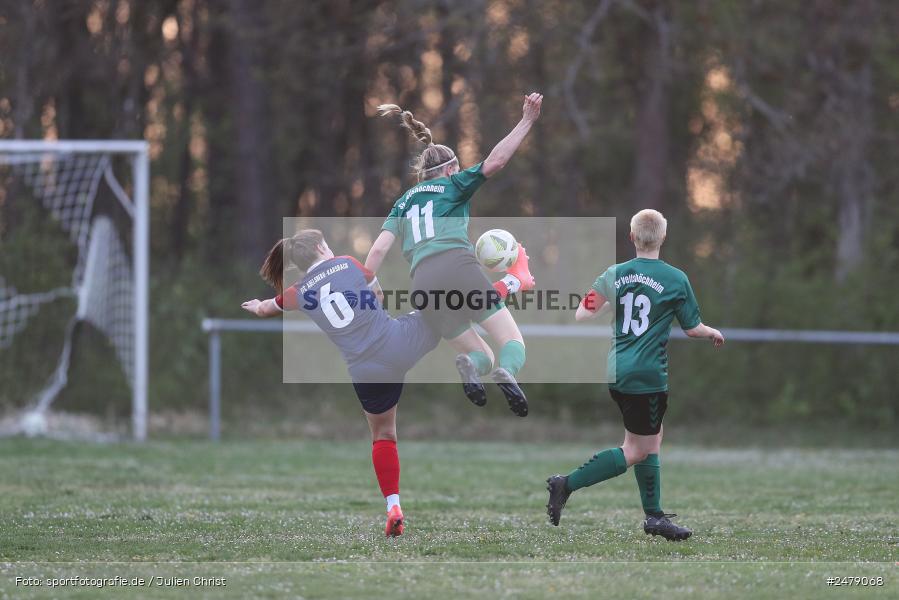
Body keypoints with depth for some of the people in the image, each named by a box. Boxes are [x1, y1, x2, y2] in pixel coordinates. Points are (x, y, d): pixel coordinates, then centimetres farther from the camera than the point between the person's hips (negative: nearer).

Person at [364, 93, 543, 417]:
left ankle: (468, 365, -27)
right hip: (459, 266, -4)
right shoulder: (452, 186, 18)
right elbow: (495, 161, 3)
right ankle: (507, 373, -40)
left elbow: (378, 250, 15)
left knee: (483, 358, 14)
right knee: (513, 343, -1)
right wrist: (526, 122, 5)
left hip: (423, 281, 4)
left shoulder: (404, 202, 28)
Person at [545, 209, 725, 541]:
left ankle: (654, 515, 18)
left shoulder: (615, 274, 4)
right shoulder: (675, 279, -6)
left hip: (616, 371, 6)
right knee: (636, 451, 0)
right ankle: (567, 484, -11)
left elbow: (582, 315, 0)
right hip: (648, 375, -6)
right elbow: (692, 328, 2)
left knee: (652, 437, 18)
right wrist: (714, 333, 23)